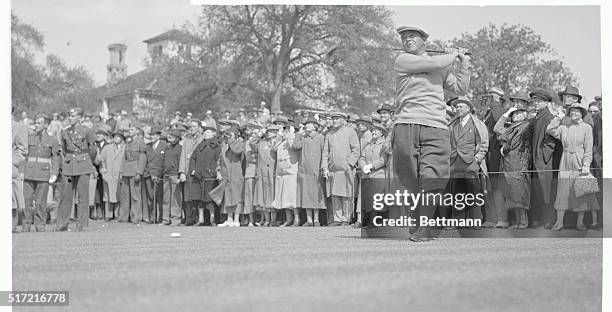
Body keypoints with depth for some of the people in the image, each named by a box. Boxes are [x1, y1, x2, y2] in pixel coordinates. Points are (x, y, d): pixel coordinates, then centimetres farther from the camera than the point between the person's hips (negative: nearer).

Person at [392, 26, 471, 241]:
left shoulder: (442, 68, 25)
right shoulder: (403, 61, 5)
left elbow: (460, 89, 26)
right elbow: (434, 64, -5)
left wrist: (464, 64, 19)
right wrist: (453, 56, 14)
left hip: (437, 128, 3)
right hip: (407, 125, -3)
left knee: (431, 180, -11)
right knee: (410, 179, -3)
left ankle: (425, 228, -9)